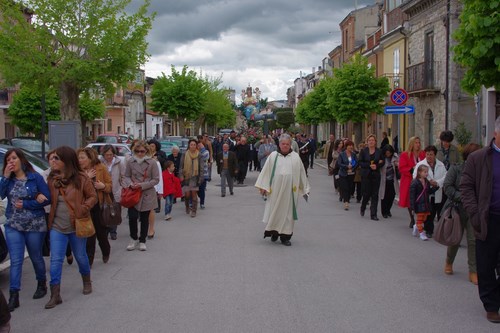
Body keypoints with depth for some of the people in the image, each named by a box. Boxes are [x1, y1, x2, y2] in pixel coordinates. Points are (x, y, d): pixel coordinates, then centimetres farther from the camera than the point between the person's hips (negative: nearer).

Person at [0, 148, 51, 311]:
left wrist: (25, 204, -14)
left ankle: (42, 284, 36)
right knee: (15, 261, -4)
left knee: (36, 257, 14)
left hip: (35, 225, -2)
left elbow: (47, 199, -10)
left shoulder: (35, 177, -7)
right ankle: (13, 296, -4)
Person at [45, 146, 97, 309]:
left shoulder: (81, 178, -11)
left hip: (76, 226, -3)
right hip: (57, 227, 3)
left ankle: (87, 282, 39)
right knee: (55, 260, -3)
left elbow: (93, 197, -7)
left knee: (81, 257, 14)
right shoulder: (52, 178, 2)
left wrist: (82, 210, -18)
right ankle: (55, 295, 0)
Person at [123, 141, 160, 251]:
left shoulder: (152, 162, -8)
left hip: (147, 194, -1)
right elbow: (126, 176, 8)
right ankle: (134, 239, 15)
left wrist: (142, 185, -15)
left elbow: (156, 179, -6)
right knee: (132, 216, -8)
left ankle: (142, 241, 24)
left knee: (145, 218, 9)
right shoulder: (130, 161, -2)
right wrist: (130, 184, -14)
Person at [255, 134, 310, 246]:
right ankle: (274, 232, 23)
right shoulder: (273, 156, 2)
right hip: (275, 189, 0)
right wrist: (263, 186, 0)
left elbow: (301, 173, 9)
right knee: (274, 210, 5)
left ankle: (285, 236, 11)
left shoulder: (295, 157, 4)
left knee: (288, 211, 4)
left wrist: (305, 189, 9)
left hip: (289, 190, 0)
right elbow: (266, 171, 4)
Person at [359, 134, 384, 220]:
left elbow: (383, 162, 6)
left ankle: (373, 214, 4)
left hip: (376, 175, 2)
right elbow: (360, 163, -4)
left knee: (375, 195, 0)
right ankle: (362, 208, 29)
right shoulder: (363, 151, 1)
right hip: (366, 175, -2)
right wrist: (369, 165, -16)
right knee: (366, 193, -1)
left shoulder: (379, 151, 5)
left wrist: (376, 166, -13)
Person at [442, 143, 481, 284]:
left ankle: (473, 272, 4)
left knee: (474, 240, -6)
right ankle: (449, 262, 40)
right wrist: (462, 198, -18)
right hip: (457, 209, -1)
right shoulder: (455, 169, -5)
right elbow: (447, 187, -9)